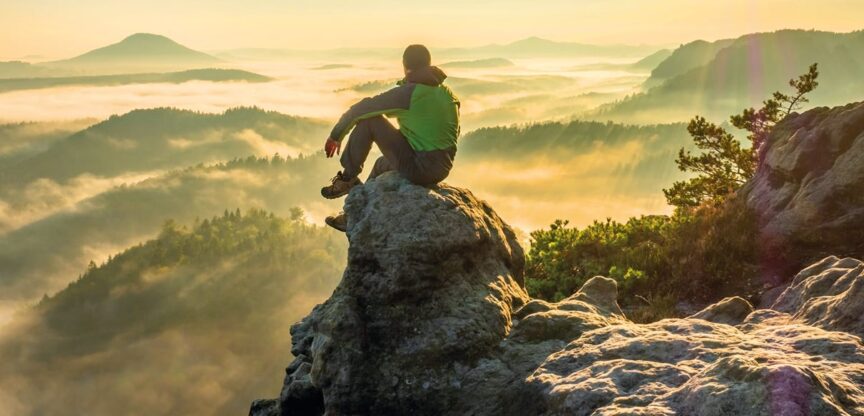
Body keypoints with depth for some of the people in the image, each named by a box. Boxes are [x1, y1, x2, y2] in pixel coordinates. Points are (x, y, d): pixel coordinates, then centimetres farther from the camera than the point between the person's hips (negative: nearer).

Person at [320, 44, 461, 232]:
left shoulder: (408, 92, -13)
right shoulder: (448, 94, 8)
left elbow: (360, 109, -8)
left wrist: (336, 135, 6)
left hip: (417, 167, -8)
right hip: (443, 169, 8)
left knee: (369, 120, -1)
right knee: (382, 163, 34)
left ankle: (348, 179, 11)